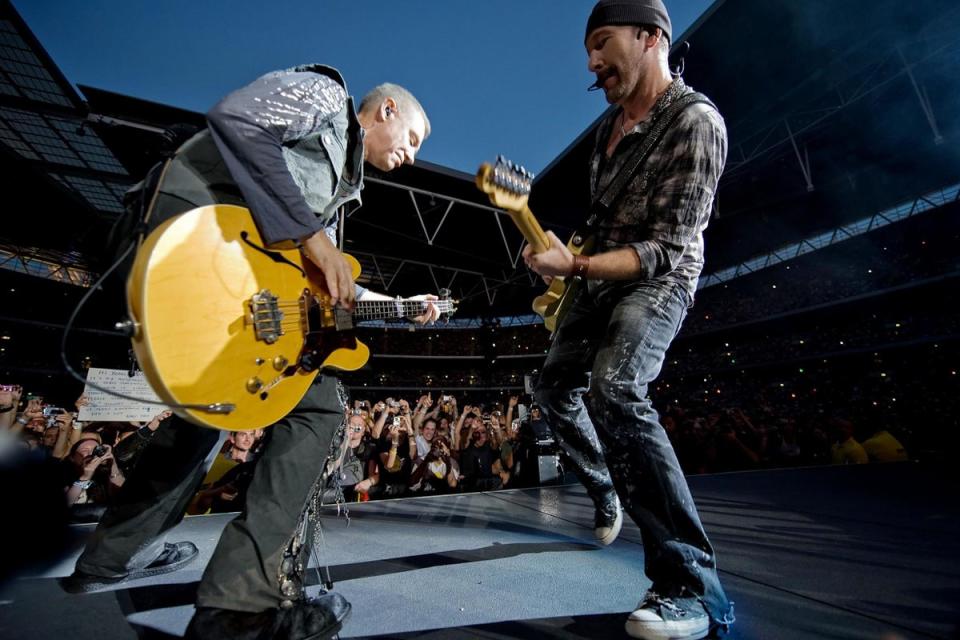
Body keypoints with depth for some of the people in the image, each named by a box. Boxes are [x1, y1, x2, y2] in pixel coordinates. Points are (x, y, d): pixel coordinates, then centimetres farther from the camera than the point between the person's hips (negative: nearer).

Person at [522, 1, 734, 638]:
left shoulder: (697, 123, -16)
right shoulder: (612, 123, 10)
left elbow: (667, 250, -23)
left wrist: (574, 266, -32)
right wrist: (569, 262, 12)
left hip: (659, 280, -8)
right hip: (601, 278, 9)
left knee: (614, 391, -34)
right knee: (555, 387, 13)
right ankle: (606, 493, 34)